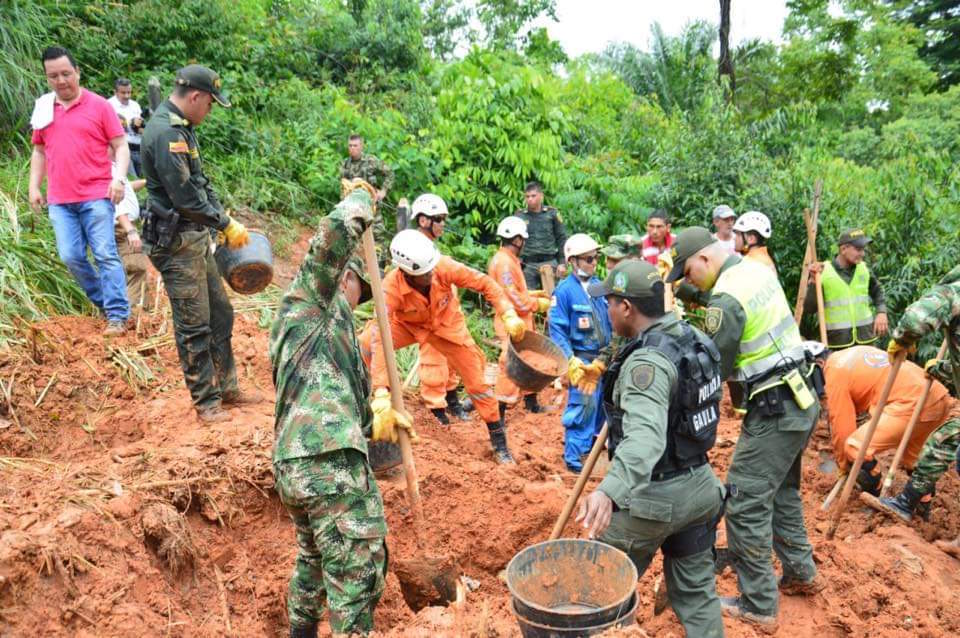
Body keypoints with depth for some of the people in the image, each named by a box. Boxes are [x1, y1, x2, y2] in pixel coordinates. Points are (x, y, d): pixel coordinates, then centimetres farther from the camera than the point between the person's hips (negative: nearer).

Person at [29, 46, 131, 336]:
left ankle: (118, 315, -2)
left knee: (105, 255, -6)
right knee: (71, 257, 2)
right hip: (59, 200, 5)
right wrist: (34, 186, 12)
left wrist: (119, 177, -17)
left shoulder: (98, 105, 0)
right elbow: (39, 151, 20)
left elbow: (121, 146, -1)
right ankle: (104, 301, 21)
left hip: (96, 196, -4)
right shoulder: (43, 109, 13)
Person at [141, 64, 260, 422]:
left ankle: (227, 389, 26)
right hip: (175, 242, -10)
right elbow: (184, 197, -23)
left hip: (196, 238, 10)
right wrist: (226, 225, -13)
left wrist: (224, 218, 9)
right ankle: (206, 402, 10)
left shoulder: (182, 128, 12)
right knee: (194, 325, -2)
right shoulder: (165, 132, -19)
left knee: (220, 314, 15)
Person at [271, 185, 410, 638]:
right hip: (331, 461, -10)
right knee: (357, 570, -3)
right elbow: (333, 238, -15)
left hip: (291, 463, 10)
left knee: (314, 555, 29)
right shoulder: (313, 297, 4)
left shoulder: (295, 320, 29)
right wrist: (361, 201, 5)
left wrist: (375, 421, 43)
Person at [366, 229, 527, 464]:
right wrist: (380, 390, -51)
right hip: (409, 325, 0)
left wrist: (508, 315, -31)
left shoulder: (444, 267, -34)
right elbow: (380, 336, -43)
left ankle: (499, 442, 14)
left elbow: (484, 283, -21)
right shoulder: (391, 288, -37)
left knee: (476, 381, -4)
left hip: (446, 325, 0)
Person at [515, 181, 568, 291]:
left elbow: (561, 238, 8)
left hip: (549, 262, 0)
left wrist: (562, 263, 2)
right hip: (528, 265, 0)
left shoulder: (552, 213, 5)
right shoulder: (519, 216, 4)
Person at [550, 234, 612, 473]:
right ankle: (574, 458, 5)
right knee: (583, 406, -7)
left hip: (603, 359, 7)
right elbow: (557, 330, -15)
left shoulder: (599, 285, 7)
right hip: (583, 361, -7)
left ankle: (592, 443, 38)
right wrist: (570, 361, -22)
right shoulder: (564, 290, -13)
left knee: (602, 403, 17)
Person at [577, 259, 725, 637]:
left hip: (653, 497, -8)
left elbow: (645, 436, -43)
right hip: (699, 487, 9)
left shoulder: (648, 361, -26)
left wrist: (609, 492, -57)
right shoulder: (694, 338, 2)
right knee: (697, 591, 20)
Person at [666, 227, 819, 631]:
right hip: (801, 400, 10)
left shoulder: (726, 299, -22)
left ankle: (758, 607, 10)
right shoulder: (757, 269, 7)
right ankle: (801, 573, 39)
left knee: (745, 504, 0)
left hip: (774, 412, -10)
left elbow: (713, 369, -16)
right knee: (782, 491, 24)